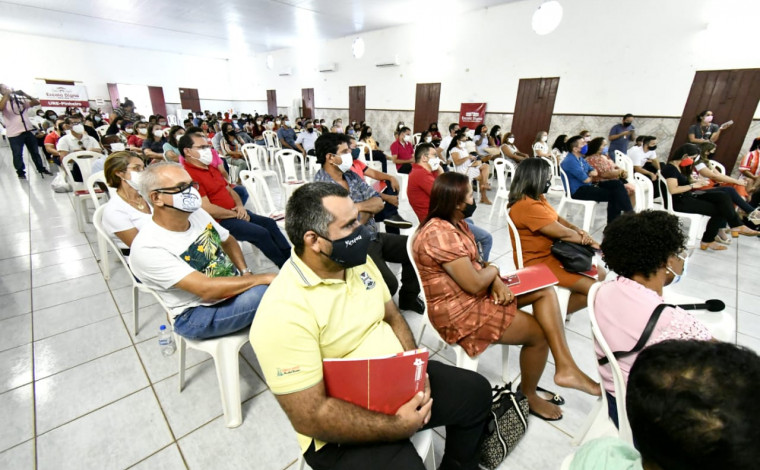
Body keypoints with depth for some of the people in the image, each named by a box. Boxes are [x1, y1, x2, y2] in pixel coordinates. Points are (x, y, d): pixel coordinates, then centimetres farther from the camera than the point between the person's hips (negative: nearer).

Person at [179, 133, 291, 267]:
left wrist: (240, 206, -2)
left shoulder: (211, 168, 13)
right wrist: (236, 214, -13)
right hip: (219, 221, -10)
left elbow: (229, 190, 19)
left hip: (234, 213, 10)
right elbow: (207, 209, -24)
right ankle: (285, 266, -1)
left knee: (270, 223, 5)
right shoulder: (189, 175, -19)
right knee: (261, 233, -19)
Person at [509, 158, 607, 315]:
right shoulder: (528, 206, -28)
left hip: (552, 253, 11)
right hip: (538, 262, -10)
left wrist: (578, 230, -9)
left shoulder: (537, 197, 5)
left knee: (600, 274, 14)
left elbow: (557, 219, 10)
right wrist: (587, 240, -6)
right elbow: (562, 233, -22)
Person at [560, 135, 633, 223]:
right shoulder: (570, 161, -19)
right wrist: (590, 176, 6)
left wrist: (591, 173, -7)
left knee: (617, 183, -1)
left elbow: (595, 172, 18)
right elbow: (586, 180, -18)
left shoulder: (580, 158, 14)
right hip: (578, 191, -10)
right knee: (614, 194, -15)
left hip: (586, 186, 10)